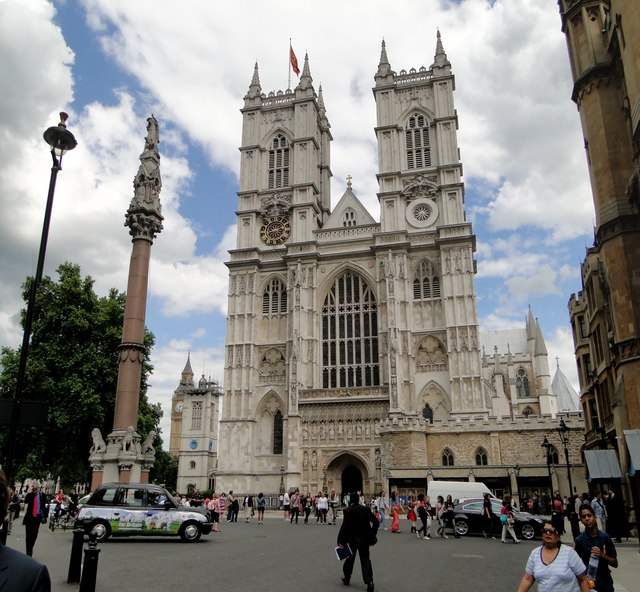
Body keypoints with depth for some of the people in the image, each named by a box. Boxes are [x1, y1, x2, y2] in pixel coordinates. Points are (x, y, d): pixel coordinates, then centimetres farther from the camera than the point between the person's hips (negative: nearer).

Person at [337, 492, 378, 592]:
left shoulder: (348, 511, -13)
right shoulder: (366, 509, -3)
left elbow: (345, 526, -17)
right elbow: (375, 521, -3)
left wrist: (340, 540, -13)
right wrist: (372, 534, 7)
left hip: (352, 538, -2)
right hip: (364, 538, 2)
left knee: (350, 558, 17)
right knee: (365, 559, 7)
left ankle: (346, 578, 33)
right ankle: (369, 582, -6)